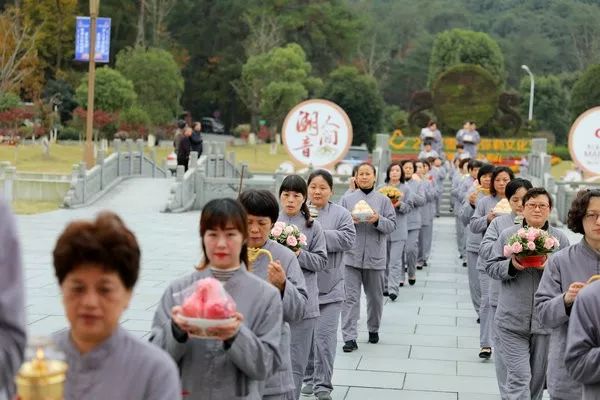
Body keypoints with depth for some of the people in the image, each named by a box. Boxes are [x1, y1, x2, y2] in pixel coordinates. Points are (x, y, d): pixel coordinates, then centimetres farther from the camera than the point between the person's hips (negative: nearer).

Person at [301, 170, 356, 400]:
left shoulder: (341, 214, 2)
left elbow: (348, 238, -11)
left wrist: (319, 235, -18)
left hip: (329, 286, -2)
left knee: (325, 335, -5)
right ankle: (309, 378, 28)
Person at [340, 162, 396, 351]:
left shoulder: (383, 200, 5)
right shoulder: (347, 199, 5)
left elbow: (392, 225, 0)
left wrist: (378, 220, -18)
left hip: (375, 257, 1)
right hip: (351, 256, -1)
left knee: (375, 297, 14)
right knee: (351, 297, -6)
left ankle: (373, 329, 35)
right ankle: (350, 338, -6)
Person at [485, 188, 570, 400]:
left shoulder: (560, 239, 3)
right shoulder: (507, 235, 2)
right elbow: (491, 266, 3)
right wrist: (511, 265, -15)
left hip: (546, 321, 2)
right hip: (512, 321, -2)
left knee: (538, 377, 15)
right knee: (518, 377, -8)